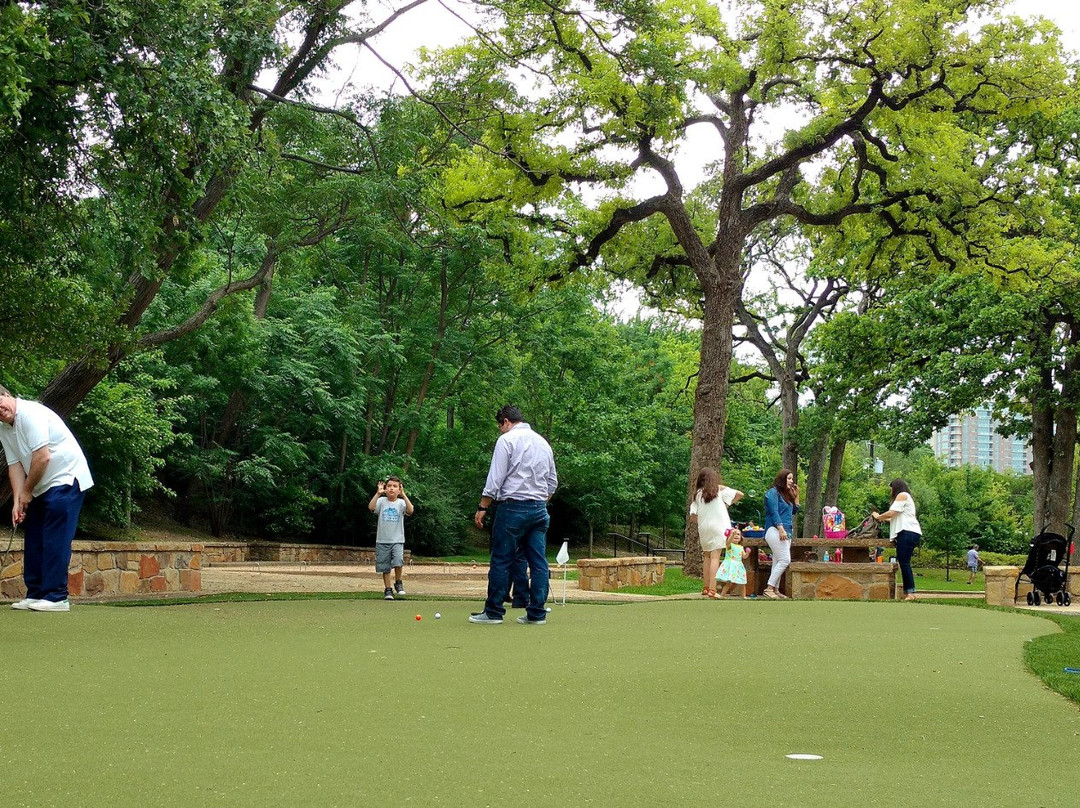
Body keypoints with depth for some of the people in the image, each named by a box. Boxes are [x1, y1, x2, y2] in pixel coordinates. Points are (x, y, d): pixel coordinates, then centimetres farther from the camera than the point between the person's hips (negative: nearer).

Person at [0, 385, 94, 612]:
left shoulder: (31, 414, -20)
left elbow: (42, 458, -24)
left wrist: (26, 492, -12)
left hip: (66, 479, -9)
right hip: (43, 486, 9)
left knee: (55, 540, -12)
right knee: (33, 539, 8)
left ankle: (56, 597, -11)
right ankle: (36, 594, 13)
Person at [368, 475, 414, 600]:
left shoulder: (401, 503, 0)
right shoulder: (381, 501, 1)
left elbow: (410, 511, -20)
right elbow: (371, 507, -17)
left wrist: (403, 495, -23)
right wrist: (378, 493, -21)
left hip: (397, 540, -1)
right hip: (382, 540, 1)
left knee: (398, 561, -21)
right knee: (385, 567, 6)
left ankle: (398, 583, 3)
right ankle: (388, 590, 19)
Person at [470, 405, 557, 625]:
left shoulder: (507, 440, -4)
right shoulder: (543, 443, 17)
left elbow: (495, 479, -9)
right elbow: (552, 483, 20)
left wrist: (482, 508, -5)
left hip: (513, 506, -6)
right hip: (539, 508, 6)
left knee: (501, 561, -2)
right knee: (538, 561, 5)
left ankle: (493, 611, 0)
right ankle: (537, 613, 4)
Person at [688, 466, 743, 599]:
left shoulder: (698, 494, 4)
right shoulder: (720, 489, 1)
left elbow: (693, 516, 1)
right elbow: (739, 494, 3)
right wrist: (728, 504, 15)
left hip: (703, 528, 3)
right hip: (718, 527, -3)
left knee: (707, 557, 17)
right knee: (715, 557, -7)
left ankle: (705, 588, 19)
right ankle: (712, 590, -15)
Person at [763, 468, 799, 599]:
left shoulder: (786, 494, 19)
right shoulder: (773, 492, -6)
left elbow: (794, 511, 23)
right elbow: (774, 512, -14)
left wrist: (796, 496, 14)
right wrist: (781, 529, -20)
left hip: (786, 532, 9)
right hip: (775, 530, -9)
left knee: (778, 561, 7)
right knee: (785, 560, -16)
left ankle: (775, 589, 7)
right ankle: (769, 588, -15)